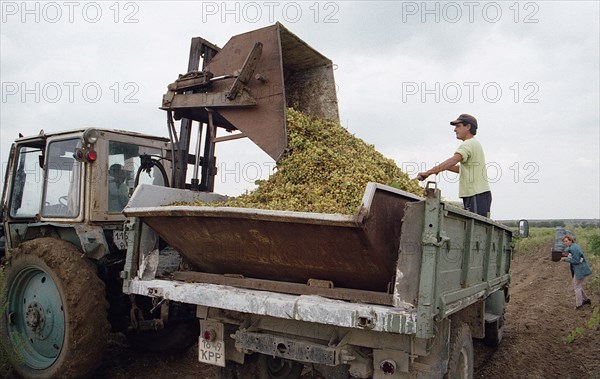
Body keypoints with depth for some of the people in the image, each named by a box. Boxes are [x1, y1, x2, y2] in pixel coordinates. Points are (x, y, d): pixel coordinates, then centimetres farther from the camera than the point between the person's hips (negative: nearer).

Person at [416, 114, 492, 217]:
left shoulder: (469, 144, -11)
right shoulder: (475, 144, 23)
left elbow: (452, 161, -26)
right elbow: (465, 168, 26)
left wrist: (428, 172, -32)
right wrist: (441, 168, 14)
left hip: (477, 195, -10)